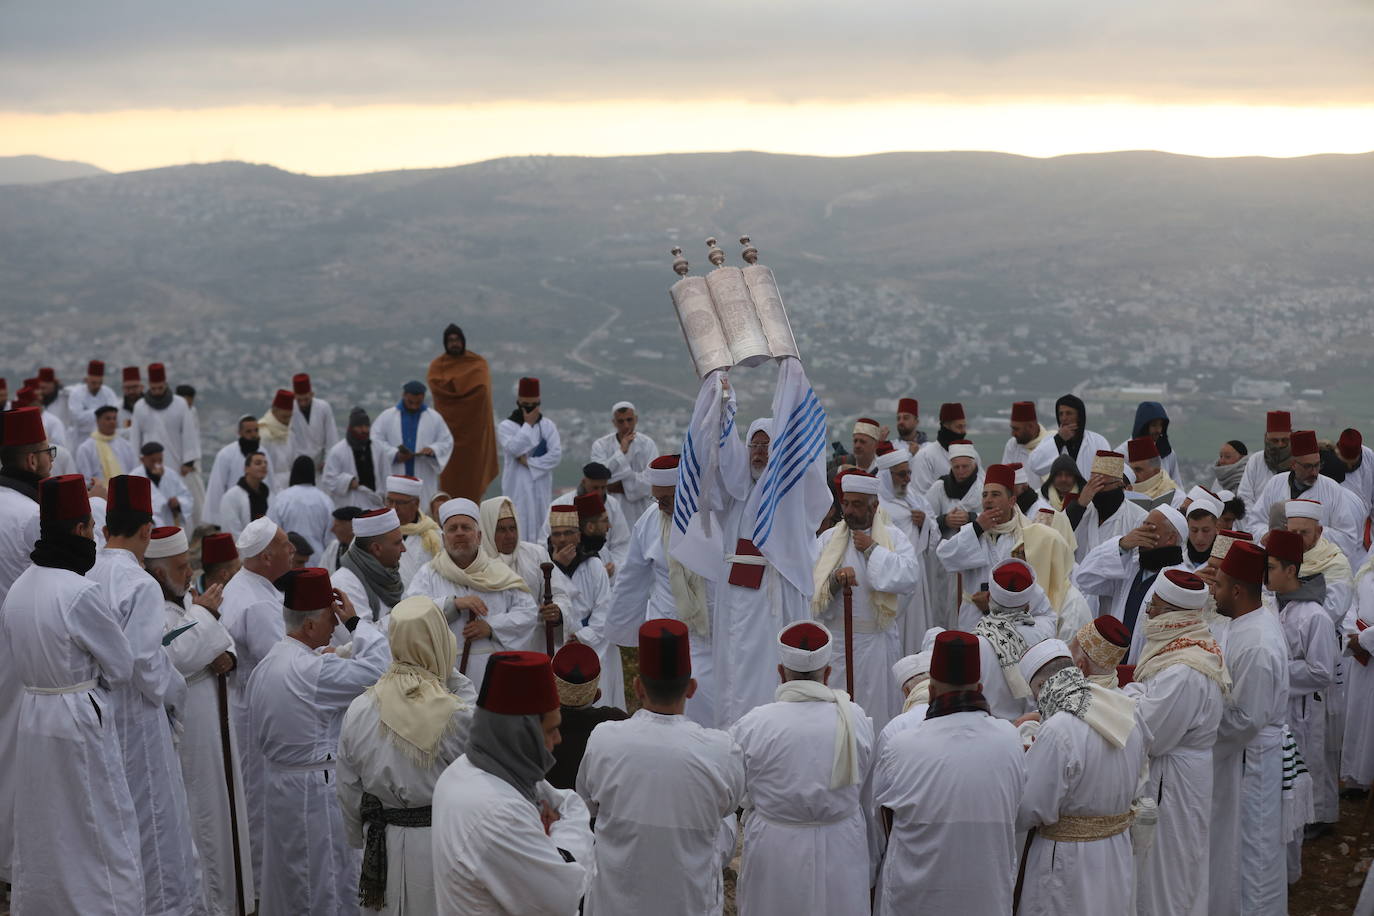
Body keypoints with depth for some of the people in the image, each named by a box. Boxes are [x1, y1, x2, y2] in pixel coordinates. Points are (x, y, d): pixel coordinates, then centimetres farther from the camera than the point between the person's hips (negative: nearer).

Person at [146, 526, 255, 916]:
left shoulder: (186, 599, 10)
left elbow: (221, 635, 19)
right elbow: (172, 658, -29)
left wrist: (227, 654, -4)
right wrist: (202, 614, -20)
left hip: (212, 725, 10)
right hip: (184, 733, -10)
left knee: (219, 805, 17)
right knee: (195, 814, -2)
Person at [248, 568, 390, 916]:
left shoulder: (265, 666, 7)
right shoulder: (313, 670, -22)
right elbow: (378, 669, -26)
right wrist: (355, 621, -16)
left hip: (277, 781, 9)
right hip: (317, 789, -9)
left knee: (287, 881, 17)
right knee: (329, 886, 2)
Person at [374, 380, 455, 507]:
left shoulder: (434, 418, 7)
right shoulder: (386, 417, 5)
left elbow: (447, 442, 9)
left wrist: (433, 449, -13)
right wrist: (395, 454, -14)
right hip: (394, 480, 0)